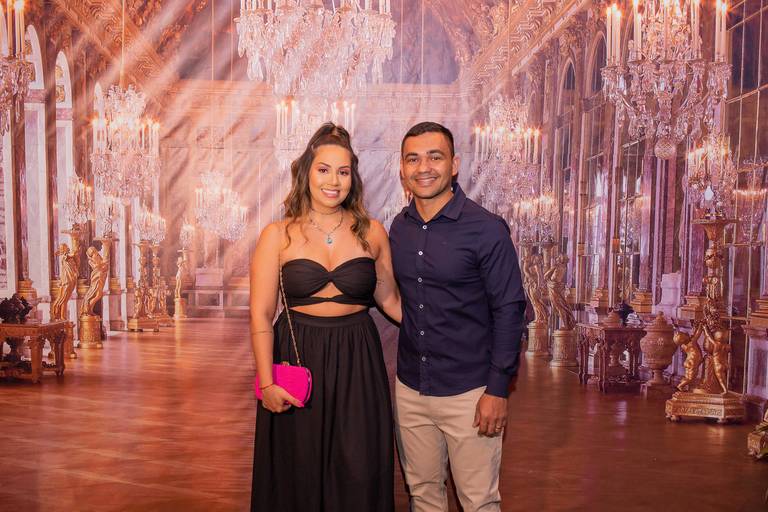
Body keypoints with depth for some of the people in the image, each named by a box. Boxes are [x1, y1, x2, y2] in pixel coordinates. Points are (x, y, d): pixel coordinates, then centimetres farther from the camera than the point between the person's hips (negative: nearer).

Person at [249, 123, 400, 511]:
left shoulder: (371, 232, 3)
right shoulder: (278, 236, -2)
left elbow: (390, 301, 10)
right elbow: (261, 315, -4)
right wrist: (266, 382, -11)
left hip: (357, 364, 1)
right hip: (297, 360, -1)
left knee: (359, 475, 7)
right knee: (298, 476, 11)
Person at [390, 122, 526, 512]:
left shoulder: (486, 229, -13)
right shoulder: (399, 227, 3)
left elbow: (508, 309, -11)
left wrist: (498, 389, -13)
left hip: (468, 392, -5)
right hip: (409, 388, 5)